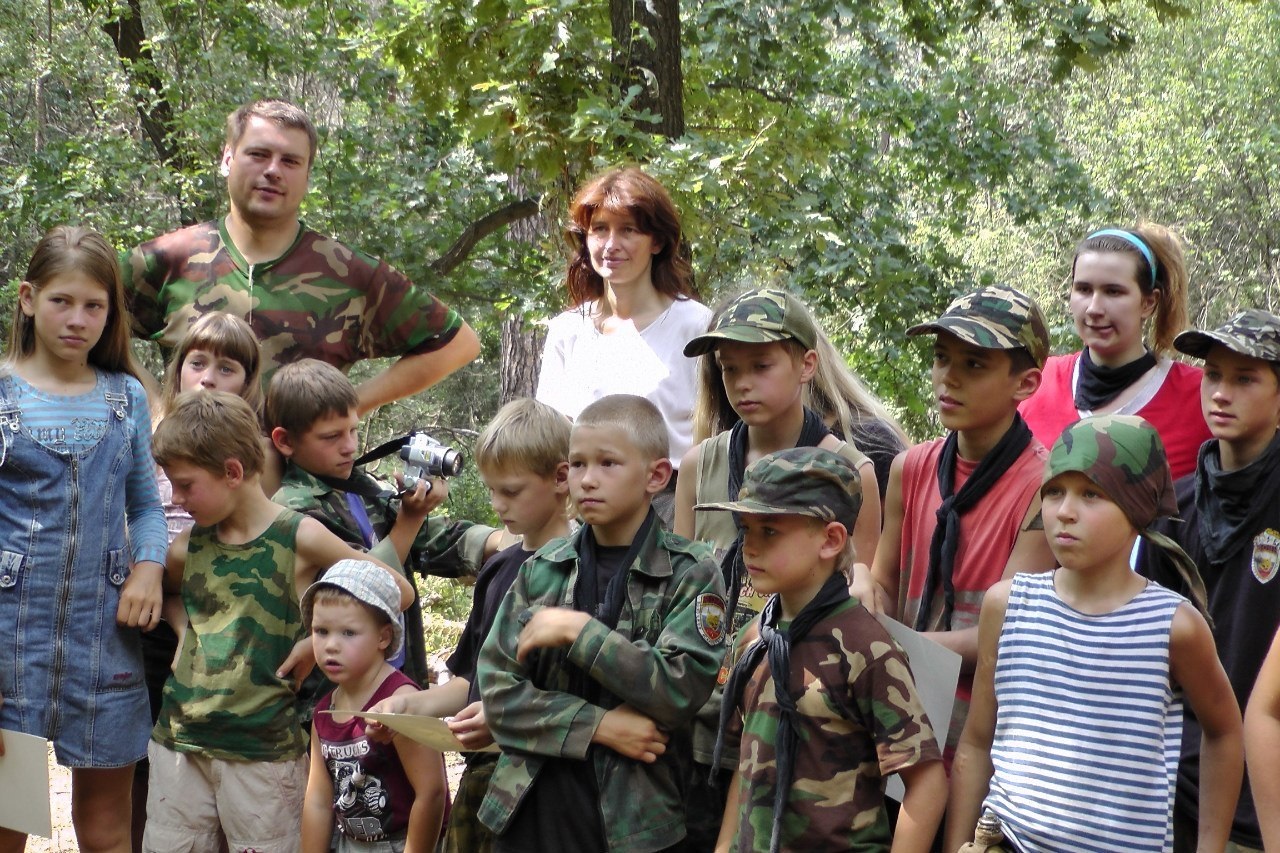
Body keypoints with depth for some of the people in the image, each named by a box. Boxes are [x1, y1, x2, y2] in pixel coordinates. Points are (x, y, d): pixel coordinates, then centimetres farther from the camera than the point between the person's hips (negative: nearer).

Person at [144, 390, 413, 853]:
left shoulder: (299, 537, -8)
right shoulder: (190, 545, 5)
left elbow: (398, 592, -4)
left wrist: (317, 643, -6)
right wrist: (185, 632, 8)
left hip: (263, 749, -4)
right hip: (179, 740, 5)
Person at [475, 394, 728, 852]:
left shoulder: (690, 574, -3)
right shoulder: (543, 570, 5)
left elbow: (681, 690, -15)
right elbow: (497, 691, -1)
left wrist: (578, 631, -15)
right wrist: (599, 725, -13)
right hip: (533, 809, 3)